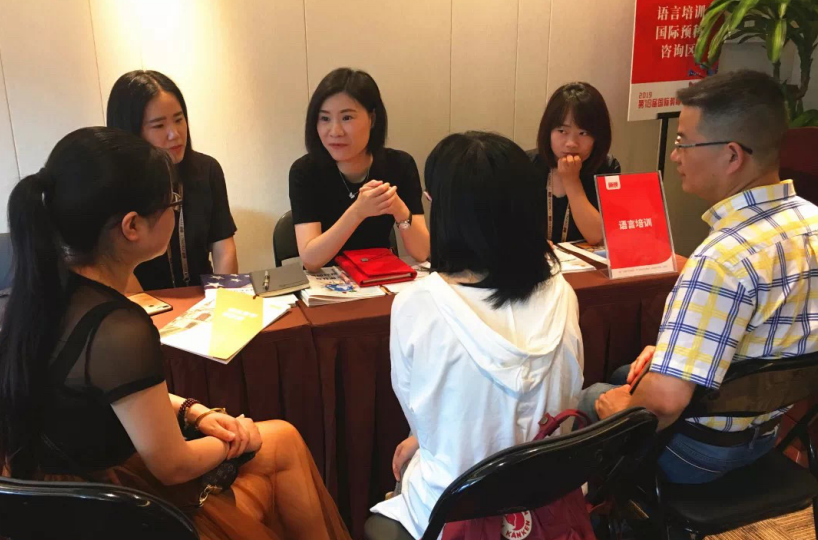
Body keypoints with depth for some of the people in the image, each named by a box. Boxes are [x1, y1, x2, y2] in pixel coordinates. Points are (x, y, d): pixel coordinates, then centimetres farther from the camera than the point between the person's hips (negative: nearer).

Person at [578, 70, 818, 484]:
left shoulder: (724, 258, -35)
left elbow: (665, 398, -38)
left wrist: (622, 404, -17)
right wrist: (675, 349, 5)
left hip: (699, 449, -8)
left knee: (589, 399, 19)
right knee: (626, 374, 30)